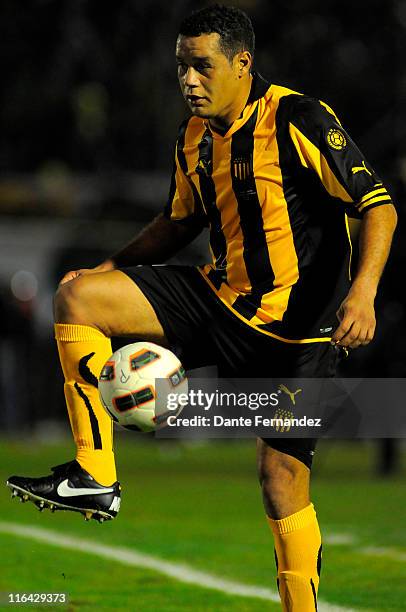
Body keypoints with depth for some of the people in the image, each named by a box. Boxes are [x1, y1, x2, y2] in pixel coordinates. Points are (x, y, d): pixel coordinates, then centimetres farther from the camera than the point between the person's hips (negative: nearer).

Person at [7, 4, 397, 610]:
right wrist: (107, 269, 11)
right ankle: (94, 476, -8)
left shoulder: (299, 120, -16)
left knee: (283, 480, -8)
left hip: (295, 327, -6)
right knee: (77, 296, -8)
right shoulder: (194, 139, 6)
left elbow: (378, 207, -16)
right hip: (219, 298, 7)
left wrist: (362, 292, -30)